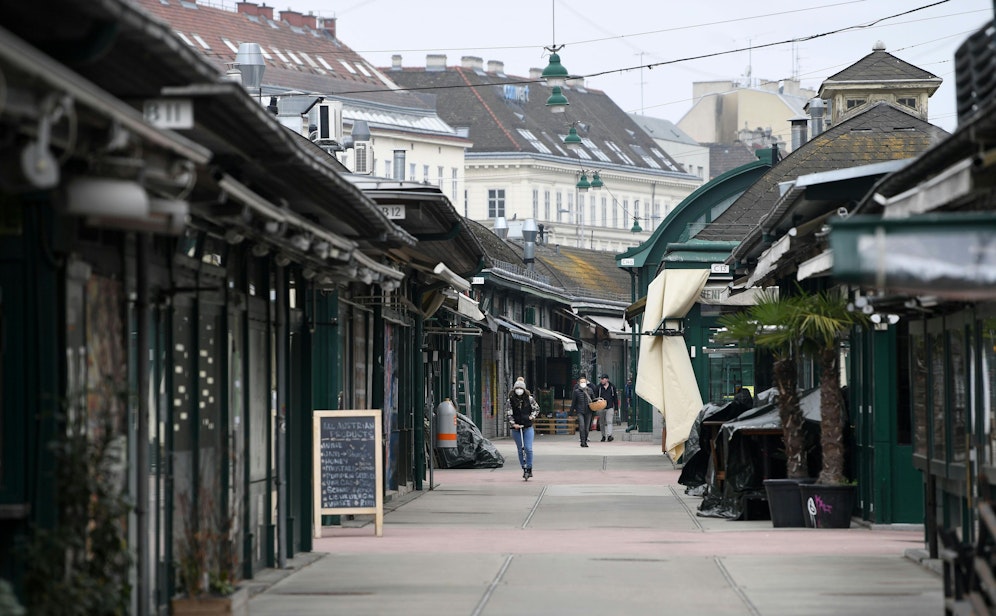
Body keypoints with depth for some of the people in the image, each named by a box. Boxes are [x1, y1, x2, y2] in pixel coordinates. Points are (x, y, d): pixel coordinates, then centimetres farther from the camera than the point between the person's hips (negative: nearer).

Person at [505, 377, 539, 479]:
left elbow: (536, 408, 13)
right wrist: (513, 424, -15)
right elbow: (508, 414, -3)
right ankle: (524, 469, 13)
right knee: (520, 450, 5)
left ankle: (529, 469, 0)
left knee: (528, 448, -9)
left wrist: (532, 416, -3)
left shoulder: (529, 398, 2)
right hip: (516, 428, 1)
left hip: (528, 427, -1)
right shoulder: (510, 400, -1)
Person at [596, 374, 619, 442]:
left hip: (610, 408, -1)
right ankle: (603, 436, 18)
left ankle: (609, 435, -21)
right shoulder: (598, 387, 4)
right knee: (602, 423, 7)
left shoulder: (612, 387, 6)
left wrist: (616, 408, 10)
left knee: (609, 421, -13)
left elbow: (615, 398, 12)